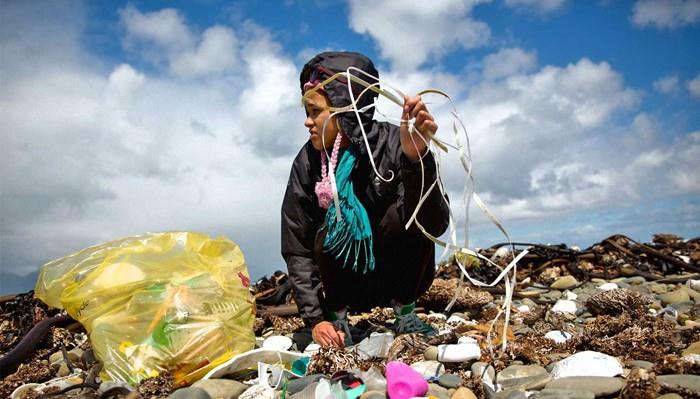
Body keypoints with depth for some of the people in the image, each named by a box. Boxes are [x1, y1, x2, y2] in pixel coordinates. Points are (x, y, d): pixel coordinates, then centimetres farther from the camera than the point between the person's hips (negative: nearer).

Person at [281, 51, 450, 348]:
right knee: (327, 232, -26)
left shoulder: (393, 144, -22)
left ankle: (405, 314, -7)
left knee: (402, 214, -27)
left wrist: (417, 157, -51)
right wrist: (315, 318, -17)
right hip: (347, 283, 2)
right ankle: (337, 315, -3)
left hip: (397, 277, -1)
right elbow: (296, 248, -11)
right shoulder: (307, 162, -14)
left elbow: (435, 225, -34)